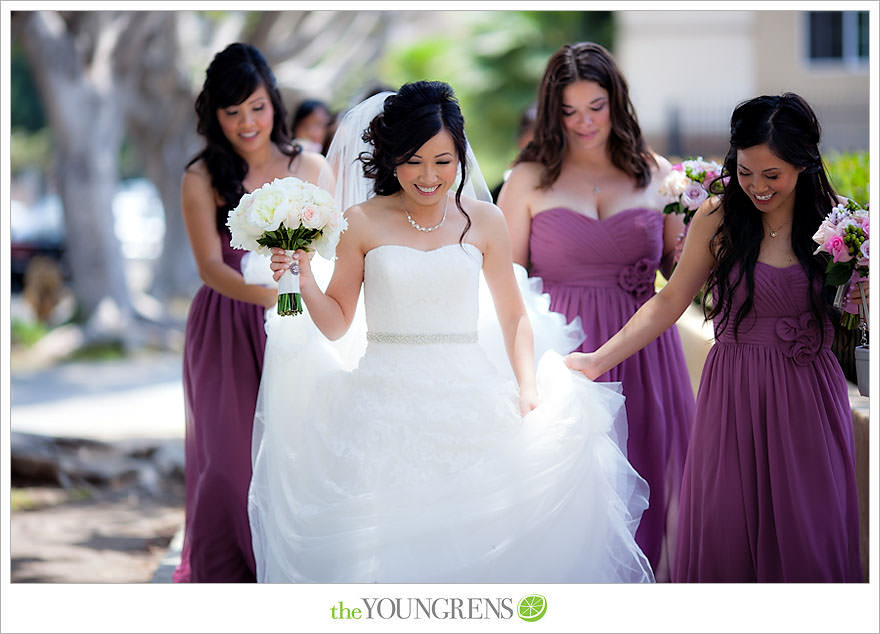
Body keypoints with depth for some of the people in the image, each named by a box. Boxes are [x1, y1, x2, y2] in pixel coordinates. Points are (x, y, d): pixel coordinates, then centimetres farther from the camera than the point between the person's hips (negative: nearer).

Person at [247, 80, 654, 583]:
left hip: (468, 404, 1)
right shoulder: (363, 222, 3)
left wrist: (529, 388, 0)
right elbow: (336, 321, 8)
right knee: (387, 537, -10)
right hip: (386, 405, -1)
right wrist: (304, 281, -9)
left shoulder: (483, 221, 6)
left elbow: (513, 315, 12)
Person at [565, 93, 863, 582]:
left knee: (807, 531, 3)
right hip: (734, 393, 0)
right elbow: (670, 302, 4)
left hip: (808, 395, 0)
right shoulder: (718, 217, -2)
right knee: (726, 531, 2)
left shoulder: (831, 219, -1)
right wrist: (600, 360, -1)